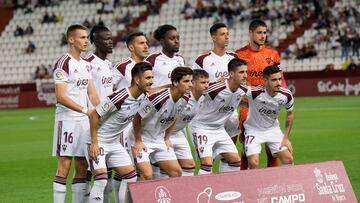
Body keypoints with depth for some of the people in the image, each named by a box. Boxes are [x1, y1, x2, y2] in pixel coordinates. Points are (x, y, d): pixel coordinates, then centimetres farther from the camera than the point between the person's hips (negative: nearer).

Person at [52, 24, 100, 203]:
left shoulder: (85, 65, 16)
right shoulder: (63, 64, -10)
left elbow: (92, 93, 17)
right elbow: (61, 96, -17)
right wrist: (85, 110, -22)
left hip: (84, 120, 8)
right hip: (66, 119, -8)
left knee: (82, 167, 9)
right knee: (64, 166, -8)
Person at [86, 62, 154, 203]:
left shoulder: (142, 96, -2)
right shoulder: (119, 97, -26)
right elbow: (94, 115, -22)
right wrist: (94, 143, -21)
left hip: (115, 143, 8)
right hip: (98, 142, -8)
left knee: (131, 176, 5)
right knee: (101, 180, -18)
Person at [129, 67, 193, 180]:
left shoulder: (184, 99, -7)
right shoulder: (159, 98, -30)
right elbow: (137, 118, -20)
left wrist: (166, 139, 10)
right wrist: (138, 141, -14)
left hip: (159, 140, 7)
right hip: (142, 140, -7)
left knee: (176, 172, 2)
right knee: (147, 175, -19)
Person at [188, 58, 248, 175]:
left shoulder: (243, 91, -6)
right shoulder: (216, 88, -29)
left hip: (219, 129, 8)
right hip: (202, 127, -8)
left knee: (235, 160, 8)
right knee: (207, 163, -20)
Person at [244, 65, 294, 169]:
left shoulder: (286, 95, -16)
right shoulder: (255, 92, -31)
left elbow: (290, 114, 3)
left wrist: (286, 138, 3)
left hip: (273, 129, 4)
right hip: (253, 129, -4)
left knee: (288, 160, -2)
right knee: (253, 163, -19)